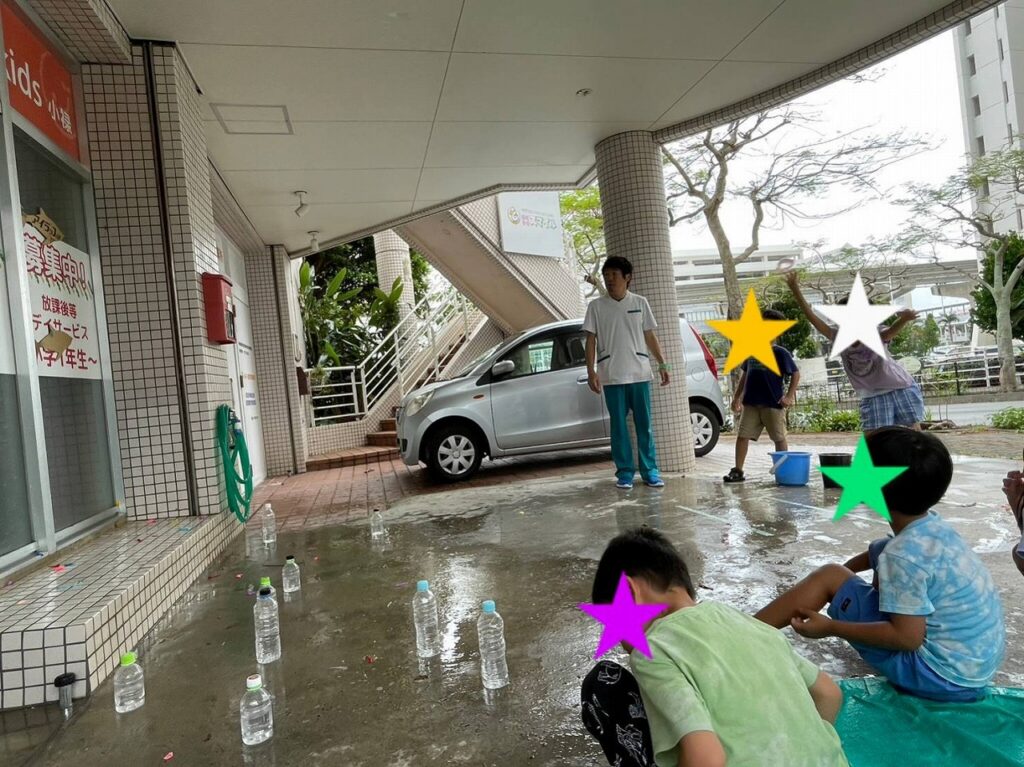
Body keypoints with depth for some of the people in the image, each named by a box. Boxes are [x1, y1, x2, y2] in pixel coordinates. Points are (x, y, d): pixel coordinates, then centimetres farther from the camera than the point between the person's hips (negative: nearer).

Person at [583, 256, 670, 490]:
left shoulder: (640, 303, 7)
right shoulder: (596, 306, 3)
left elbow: (650, 336, 10)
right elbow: (591, 340, 2)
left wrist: (662, 364, 4)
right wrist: (591, 371, -7)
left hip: (639, 373, 1)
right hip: (611, 376, -1)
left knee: (644, 424, 4)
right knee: (618, 426, 4)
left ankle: (650, 470, 12)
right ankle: (624, 472, 12)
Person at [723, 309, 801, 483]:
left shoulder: (780, 353, -5)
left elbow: (796, 374, -2)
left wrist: (789, 396, -10)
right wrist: (737, 397, 17)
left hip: (773, 404, -5)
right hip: (750, 403, 5)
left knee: (779, 438, 6)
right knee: (742, 436, 0)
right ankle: (738, 471, 5)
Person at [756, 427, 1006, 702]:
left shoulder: (903, 555, -25)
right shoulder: (934, 527, 1)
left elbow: (906, 637, -24)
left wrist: (830, 628, -16)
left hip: (940, 675, -9)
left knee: (828, 578, -8)